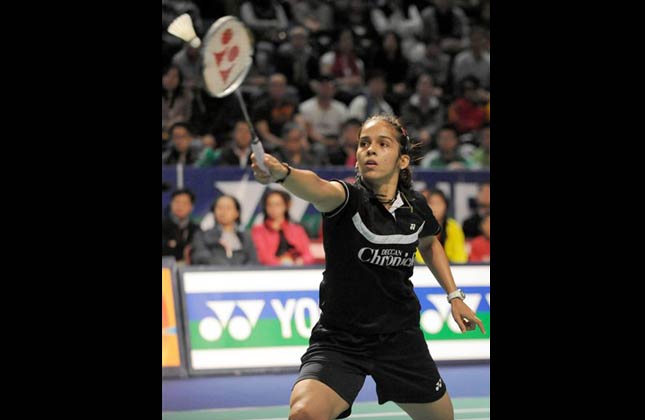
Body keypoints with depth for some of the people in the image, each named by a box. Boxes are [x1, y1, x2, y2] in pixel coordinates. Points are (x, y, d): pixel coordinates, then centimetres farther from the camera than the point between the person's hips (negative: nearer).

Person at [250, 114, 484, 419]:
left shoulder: (415, 208, -2)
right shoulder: (349, 198, -17)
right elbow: (317, 188, -43)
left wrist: (454, 295, 17)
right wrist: (280, 173, -64)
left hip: (400, 337, 5)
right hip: (338, 340, -5)